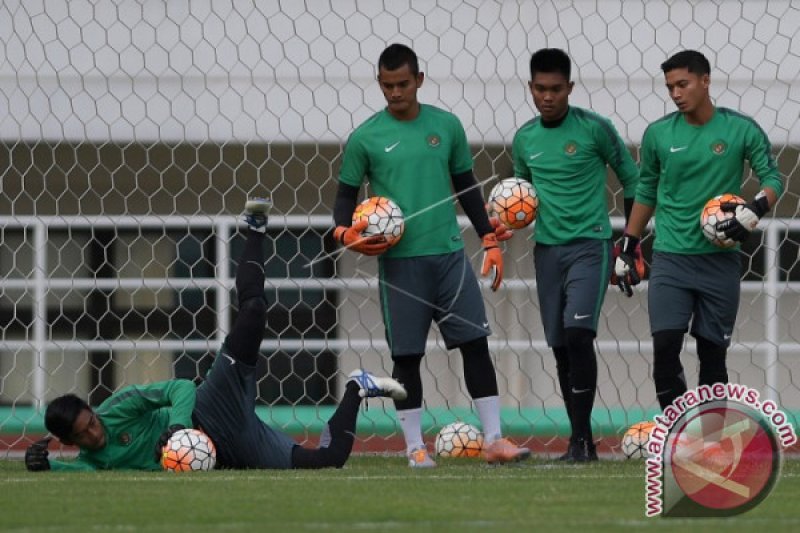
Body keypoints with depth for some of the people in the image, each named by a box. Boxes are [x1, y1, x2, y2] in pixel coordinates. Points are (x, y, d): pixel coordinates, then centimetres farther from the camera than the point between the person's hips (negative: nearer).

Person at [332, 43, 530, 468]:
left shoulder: (446, 126, 8)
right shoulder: (365, 138, 0)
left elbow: (466, 186, 16)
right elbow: (346, 194, 7)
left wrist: (489, 240, 11)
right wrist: (345, 232, -13)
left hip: (449, 253, 2)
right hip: (399, 261, -2)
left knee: (476, 342, -3)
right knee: (406, 354, 1)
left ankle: (494, 440, 1)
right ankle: (415, 447, 11)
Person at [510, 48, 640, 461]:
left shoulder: (594, 129, -7)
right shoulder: (524, 139, 7)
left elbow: (631, 179, 2)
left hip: (590, 245, -5)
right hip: (547, 250, 5)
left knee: (578, 334, -20)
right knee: (560, 347, 5)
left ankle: (581, 437, -16)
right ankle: (581, 443, 12)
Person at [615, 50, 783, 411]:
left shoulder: (741, 129, -2)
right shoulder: (658, 134, 3)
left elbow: (772, 178, 2)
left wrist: (755, 210, -19)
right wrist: (627, 248, 12)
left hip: (720, 260, 0)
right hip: (670, 259, 0)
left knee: (713, 353, 4)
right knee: (665, 345, -13)